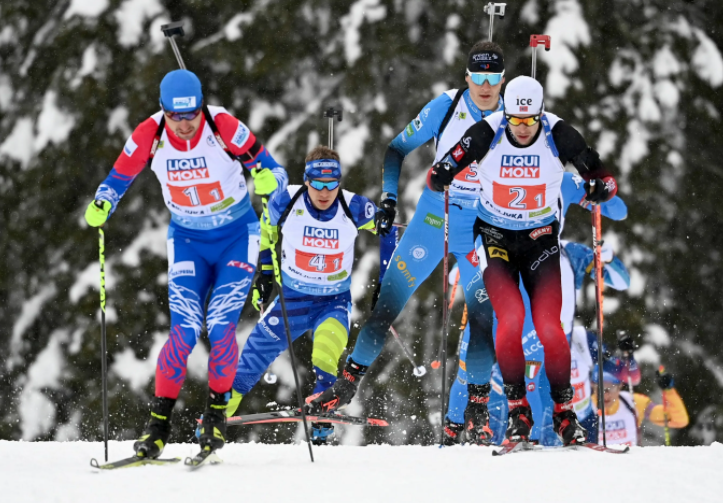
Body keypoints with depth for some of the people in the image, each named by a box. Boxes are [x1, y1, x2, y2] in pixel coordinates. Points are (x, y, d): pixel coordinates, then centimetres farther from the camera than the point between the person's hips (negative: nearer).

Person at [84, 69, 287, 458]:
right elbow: (118, 180, -2)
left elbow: (275, 173, -15)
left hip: (236, 237, -1)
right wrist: (100, 207, -23)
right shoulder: (150, 135, -16)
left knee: (221, 327, -15)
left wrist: (269, 180, -39)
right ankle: (159, 424, 0)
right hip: (187, 240, 2)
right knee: (184, 331, -11)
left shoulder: (224, 127, -22)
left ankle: (216, 413, 5)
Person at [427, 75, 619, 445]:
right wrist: (440, 177, -31)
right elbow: (440, 173, -10)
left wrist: (599, 189, -32)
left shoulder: (559, 136, -15)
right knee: (510, 318, -18)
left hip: (540, 237, 0)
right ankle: (517, 408, -4)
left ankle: (564, 410, 4)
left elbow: (603, 179, -11)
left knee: (549, 326, -12)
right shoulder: (486, 134, -16)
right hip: (495, 236, 0)